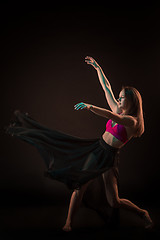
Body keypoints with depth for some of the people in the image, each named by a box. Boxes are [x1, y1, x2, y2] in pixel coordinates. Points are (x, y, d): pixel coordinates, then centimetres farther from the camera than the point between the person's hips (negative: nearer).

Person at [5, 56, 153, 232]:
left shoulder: (132, 121, -16)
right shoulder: (118, 110, 6)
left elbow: (110, 115, -36)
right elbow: (106, 88, 11)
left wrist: (89, 107, -47)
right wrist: (97, 68, 14)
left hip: (108, 158, -7)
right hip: (95, 149, 7)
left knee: (114, 202, 0)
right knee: (80, 186, -1)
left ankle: (142, 213, 23)